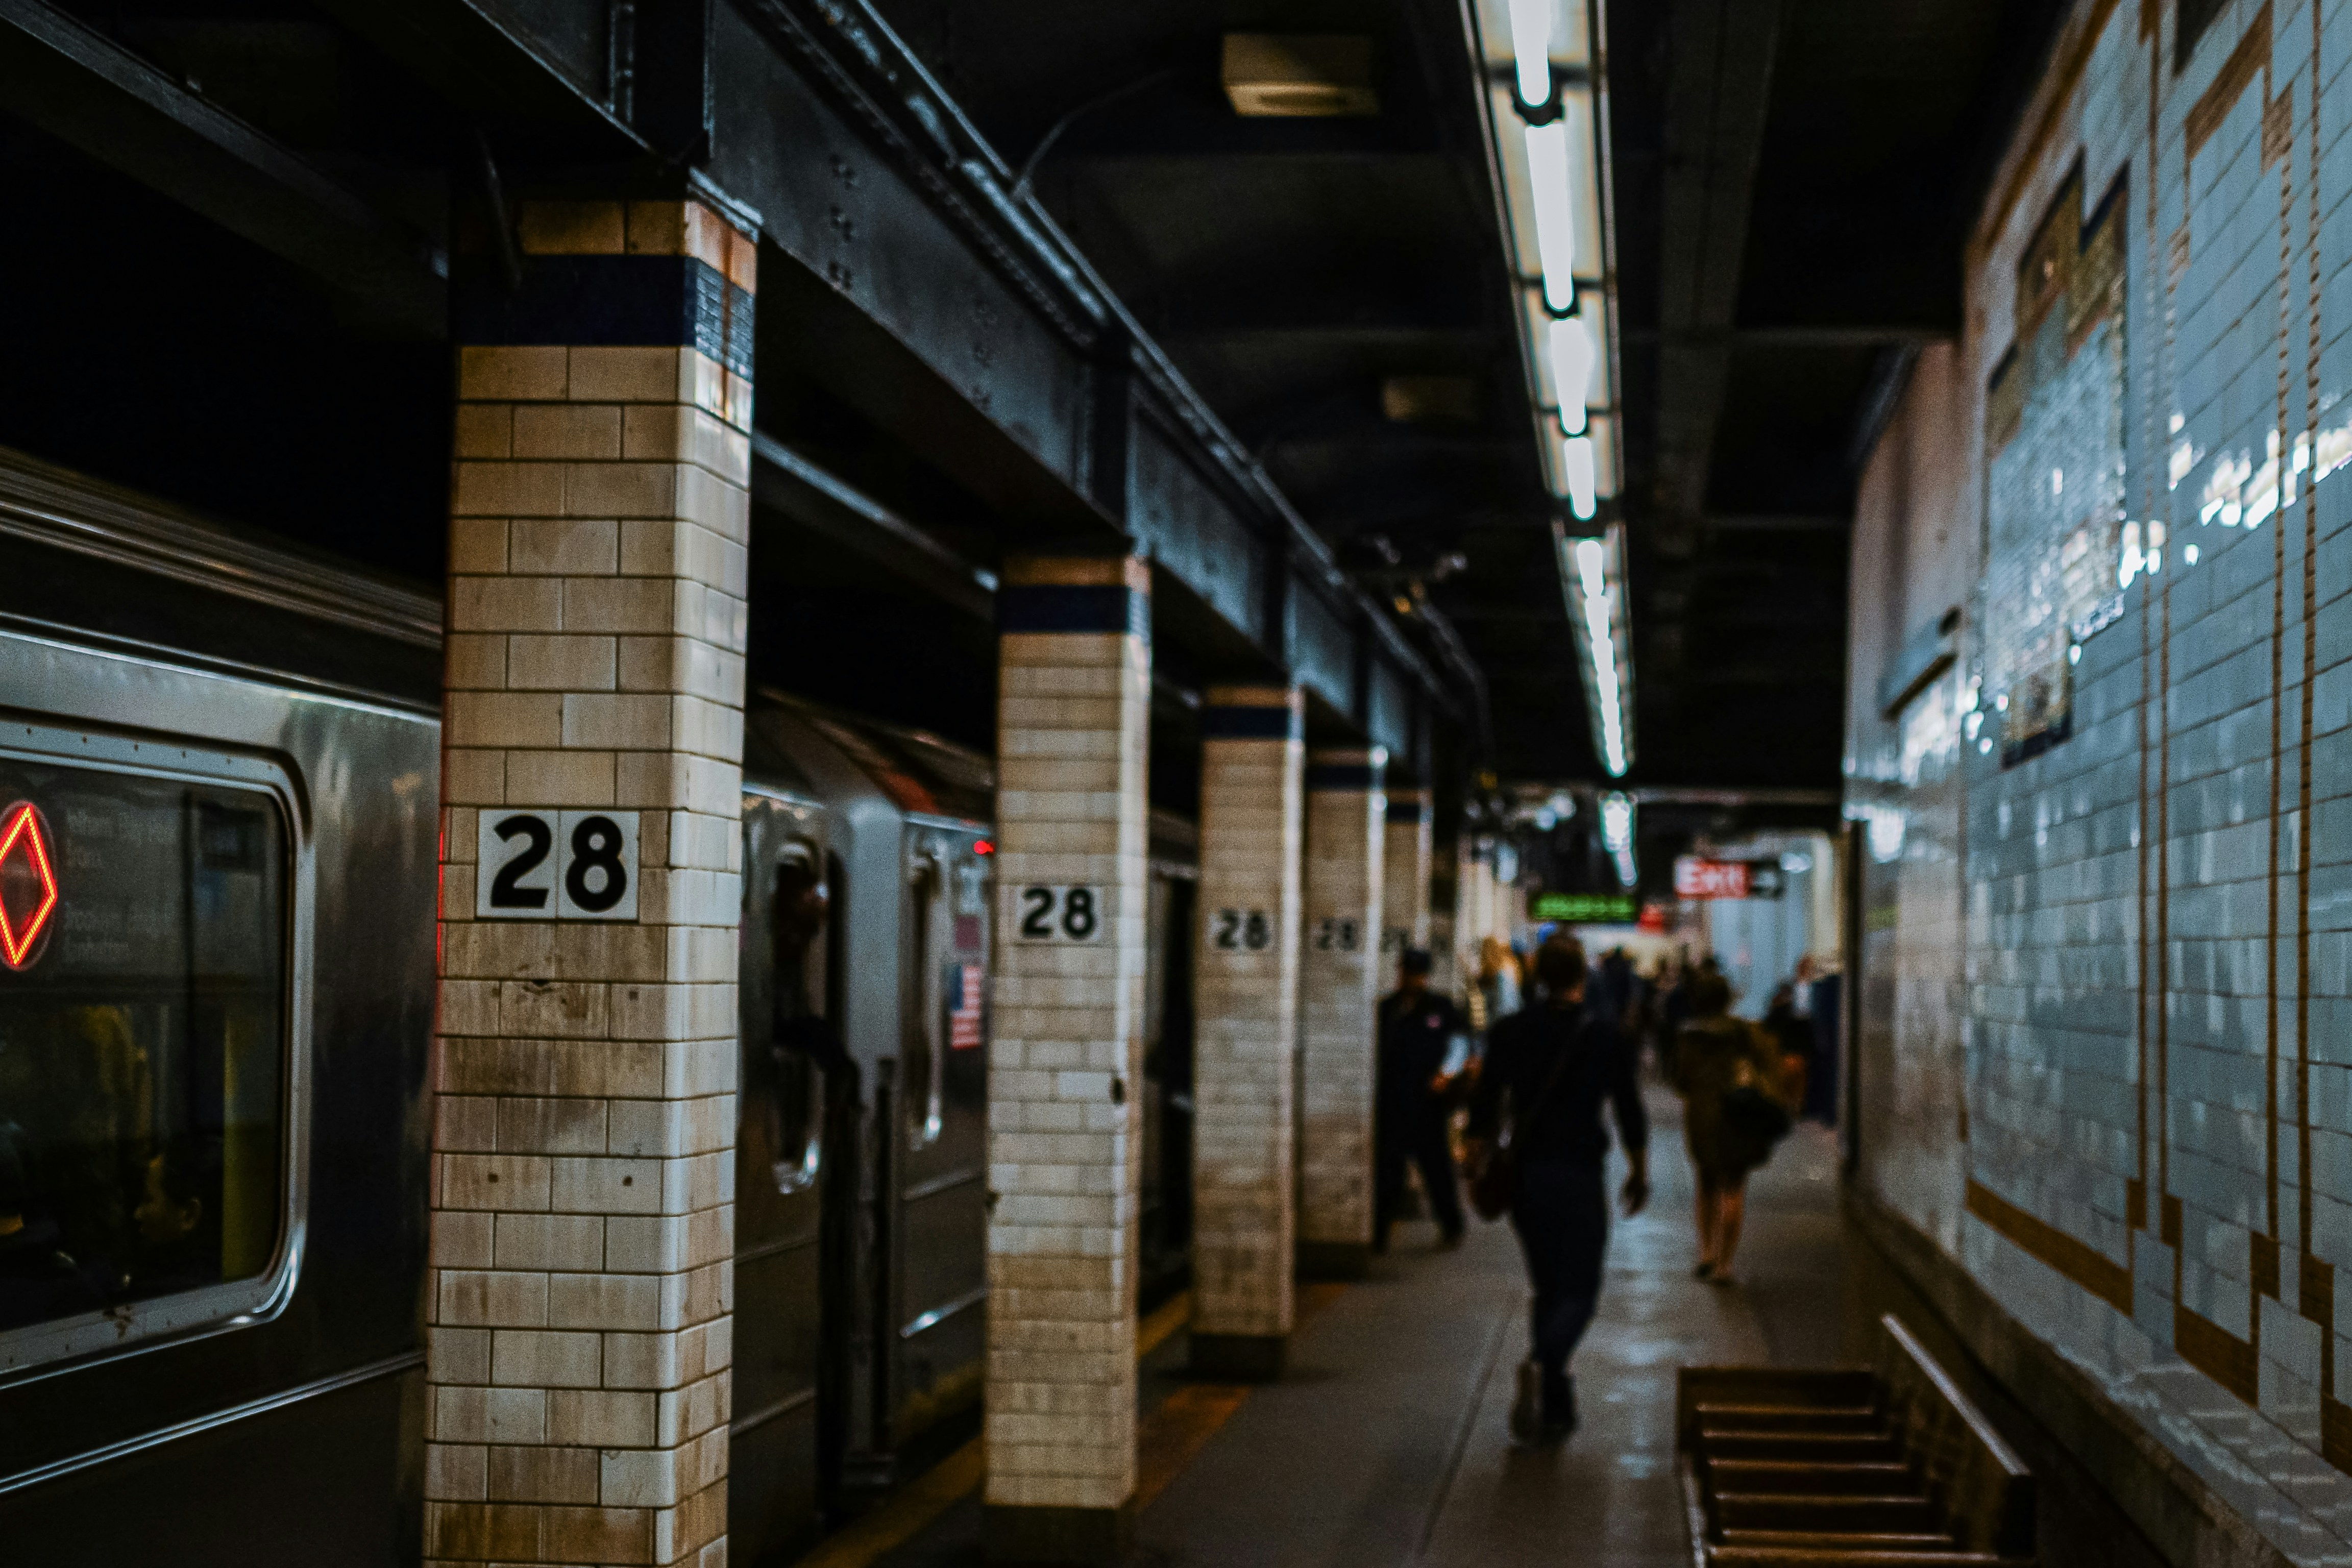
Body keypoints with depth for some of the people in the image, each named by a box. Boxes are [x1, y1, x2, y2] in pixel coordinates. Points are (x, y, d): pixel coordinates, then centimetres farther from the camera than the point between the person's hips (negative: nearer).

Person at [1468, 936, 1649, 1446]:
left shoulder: (1509, 1032, 2)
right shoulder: (1605, 1035, -4)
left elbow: (1485, 1109, 4)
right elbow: (1629, 1111, 0)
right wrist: (1639, 1173, 13)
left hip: (1525, 1174, 3)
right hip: (1579, 1175, -3)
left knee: (1548, 1288, 16)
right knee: (1578, 1292, 0)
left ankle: (1556, 1407, 16)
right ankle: (1542, 1365, -30)